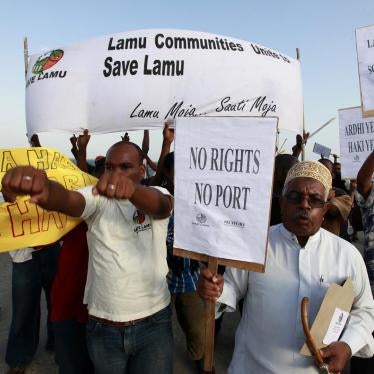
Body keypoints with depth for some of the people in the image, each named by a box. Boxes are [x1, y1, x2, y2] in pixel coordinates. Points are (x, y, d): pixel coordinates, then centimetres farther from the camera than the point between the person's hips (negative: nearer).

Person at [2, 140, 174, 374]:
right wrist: (45, 188, -50)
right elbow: (67, 200, -26)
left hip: (154, 323, -1)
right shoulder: (97, 198, -5)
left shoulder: (157, 195, -5)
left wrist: (131, 190, -52)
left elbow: (159, 205, -29)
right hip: (103, 327, 1)